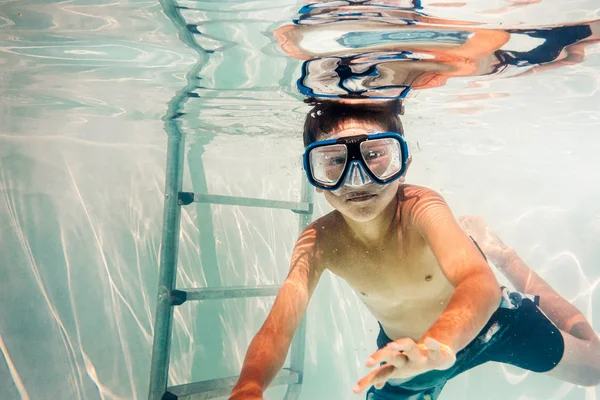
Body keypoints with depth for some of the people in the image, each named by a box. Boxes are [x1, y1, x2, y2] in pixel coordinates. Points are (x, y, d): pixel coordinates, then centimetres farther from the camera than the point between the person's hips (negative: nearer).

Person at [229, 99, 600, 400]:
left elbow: (481, 285, -52)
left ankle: (539, 298, 39)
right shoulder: (320, 241, -27)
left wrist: (436, 344, -74)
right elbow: (277, 328, -36)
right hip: (407, 350, 2)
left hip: (485, 322, -1)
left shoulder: (422, 208, -35)